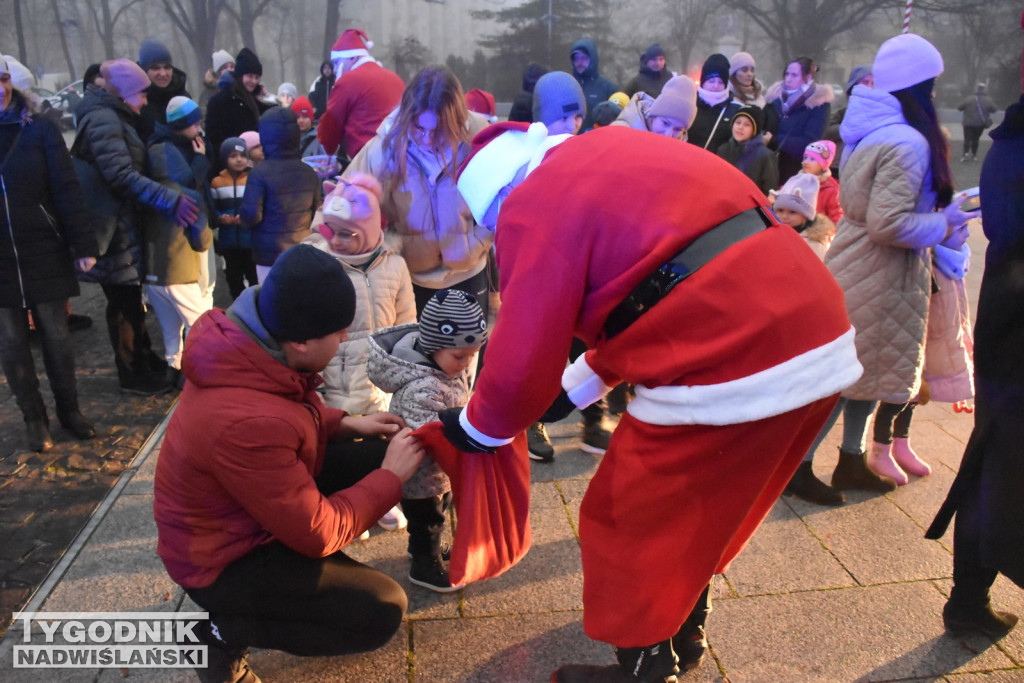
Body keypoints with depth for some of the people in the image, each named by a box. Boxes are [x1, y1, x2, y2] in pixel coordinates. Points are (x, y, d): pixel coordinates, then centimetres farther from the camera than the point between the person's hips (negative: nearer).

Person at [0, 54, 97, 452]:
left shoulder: (39, 129, -2)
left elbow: (67, 190, -6)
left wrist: (83, 245, -11)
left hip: (44, 251, -2)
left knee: (56, 334, 7)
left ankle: (69, 410, 22)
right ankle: (34, 418, 20)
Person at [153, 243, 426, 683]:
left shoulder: (246, 344, -14)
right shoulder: (249, 423, -39)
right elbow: (318, 532, -26)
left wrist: (346, 424, -1)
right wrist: (391, 477, -15)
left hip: (247, 504, 8)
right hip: (223, 557, -8)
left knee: (374, 455, -1)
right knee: (381, 612, -8)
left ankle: (294, 564, 11)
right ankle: (223, 630, 4)